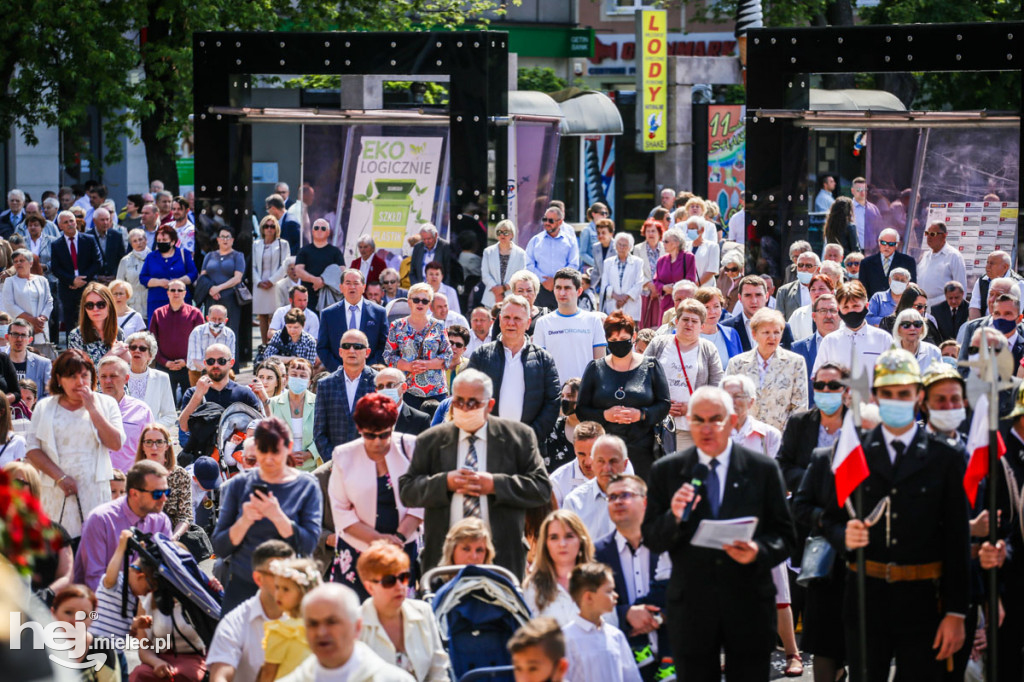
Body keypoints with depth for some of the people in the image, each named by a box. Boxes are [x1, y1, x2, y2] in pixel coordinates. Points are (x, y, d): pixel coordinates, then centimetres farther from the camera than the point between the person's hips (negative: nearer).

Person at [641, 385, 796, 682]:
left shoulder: (763, 469, 2)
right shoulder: (666, 471, 4)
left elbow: (785, 536, 3)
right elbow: (651, 538, 2)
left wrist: (759, 552, -17)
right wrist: (674, 517, -18)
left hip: (748, 607, -1)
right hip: (690, 610, 1)